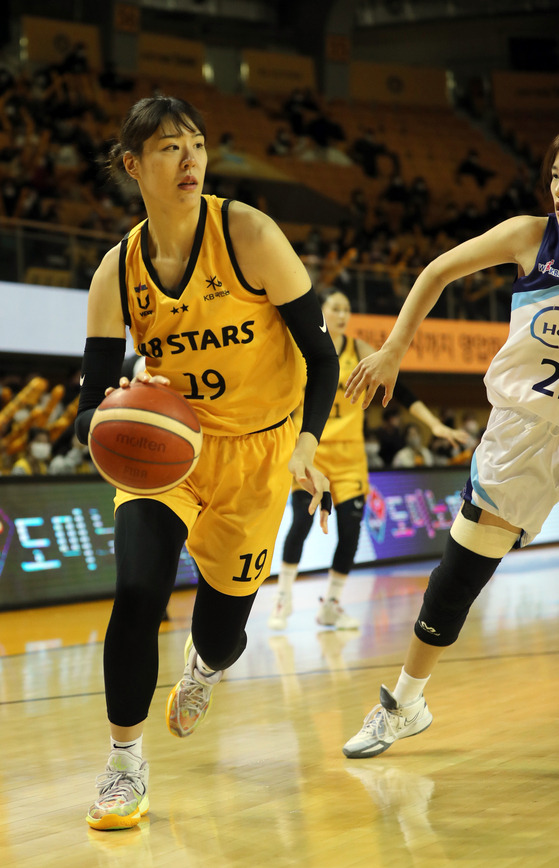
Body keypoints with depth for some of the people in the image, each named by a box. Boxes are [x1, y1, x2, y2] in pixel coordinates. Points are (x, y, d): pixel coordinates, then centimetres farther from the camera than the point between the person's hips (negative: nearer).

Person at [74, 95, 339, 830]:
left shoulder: (247, 233, -17)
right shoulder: (118, 273, -9)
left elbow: (321, 355, -11)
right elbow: (90, 407, -9)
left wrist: (305, 448, -24)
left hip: (257, 454, -1)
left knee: (221, 631, 4)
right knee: (138, 592, -23)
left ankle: (204, 667, 46)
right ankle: (125, 766, -3)